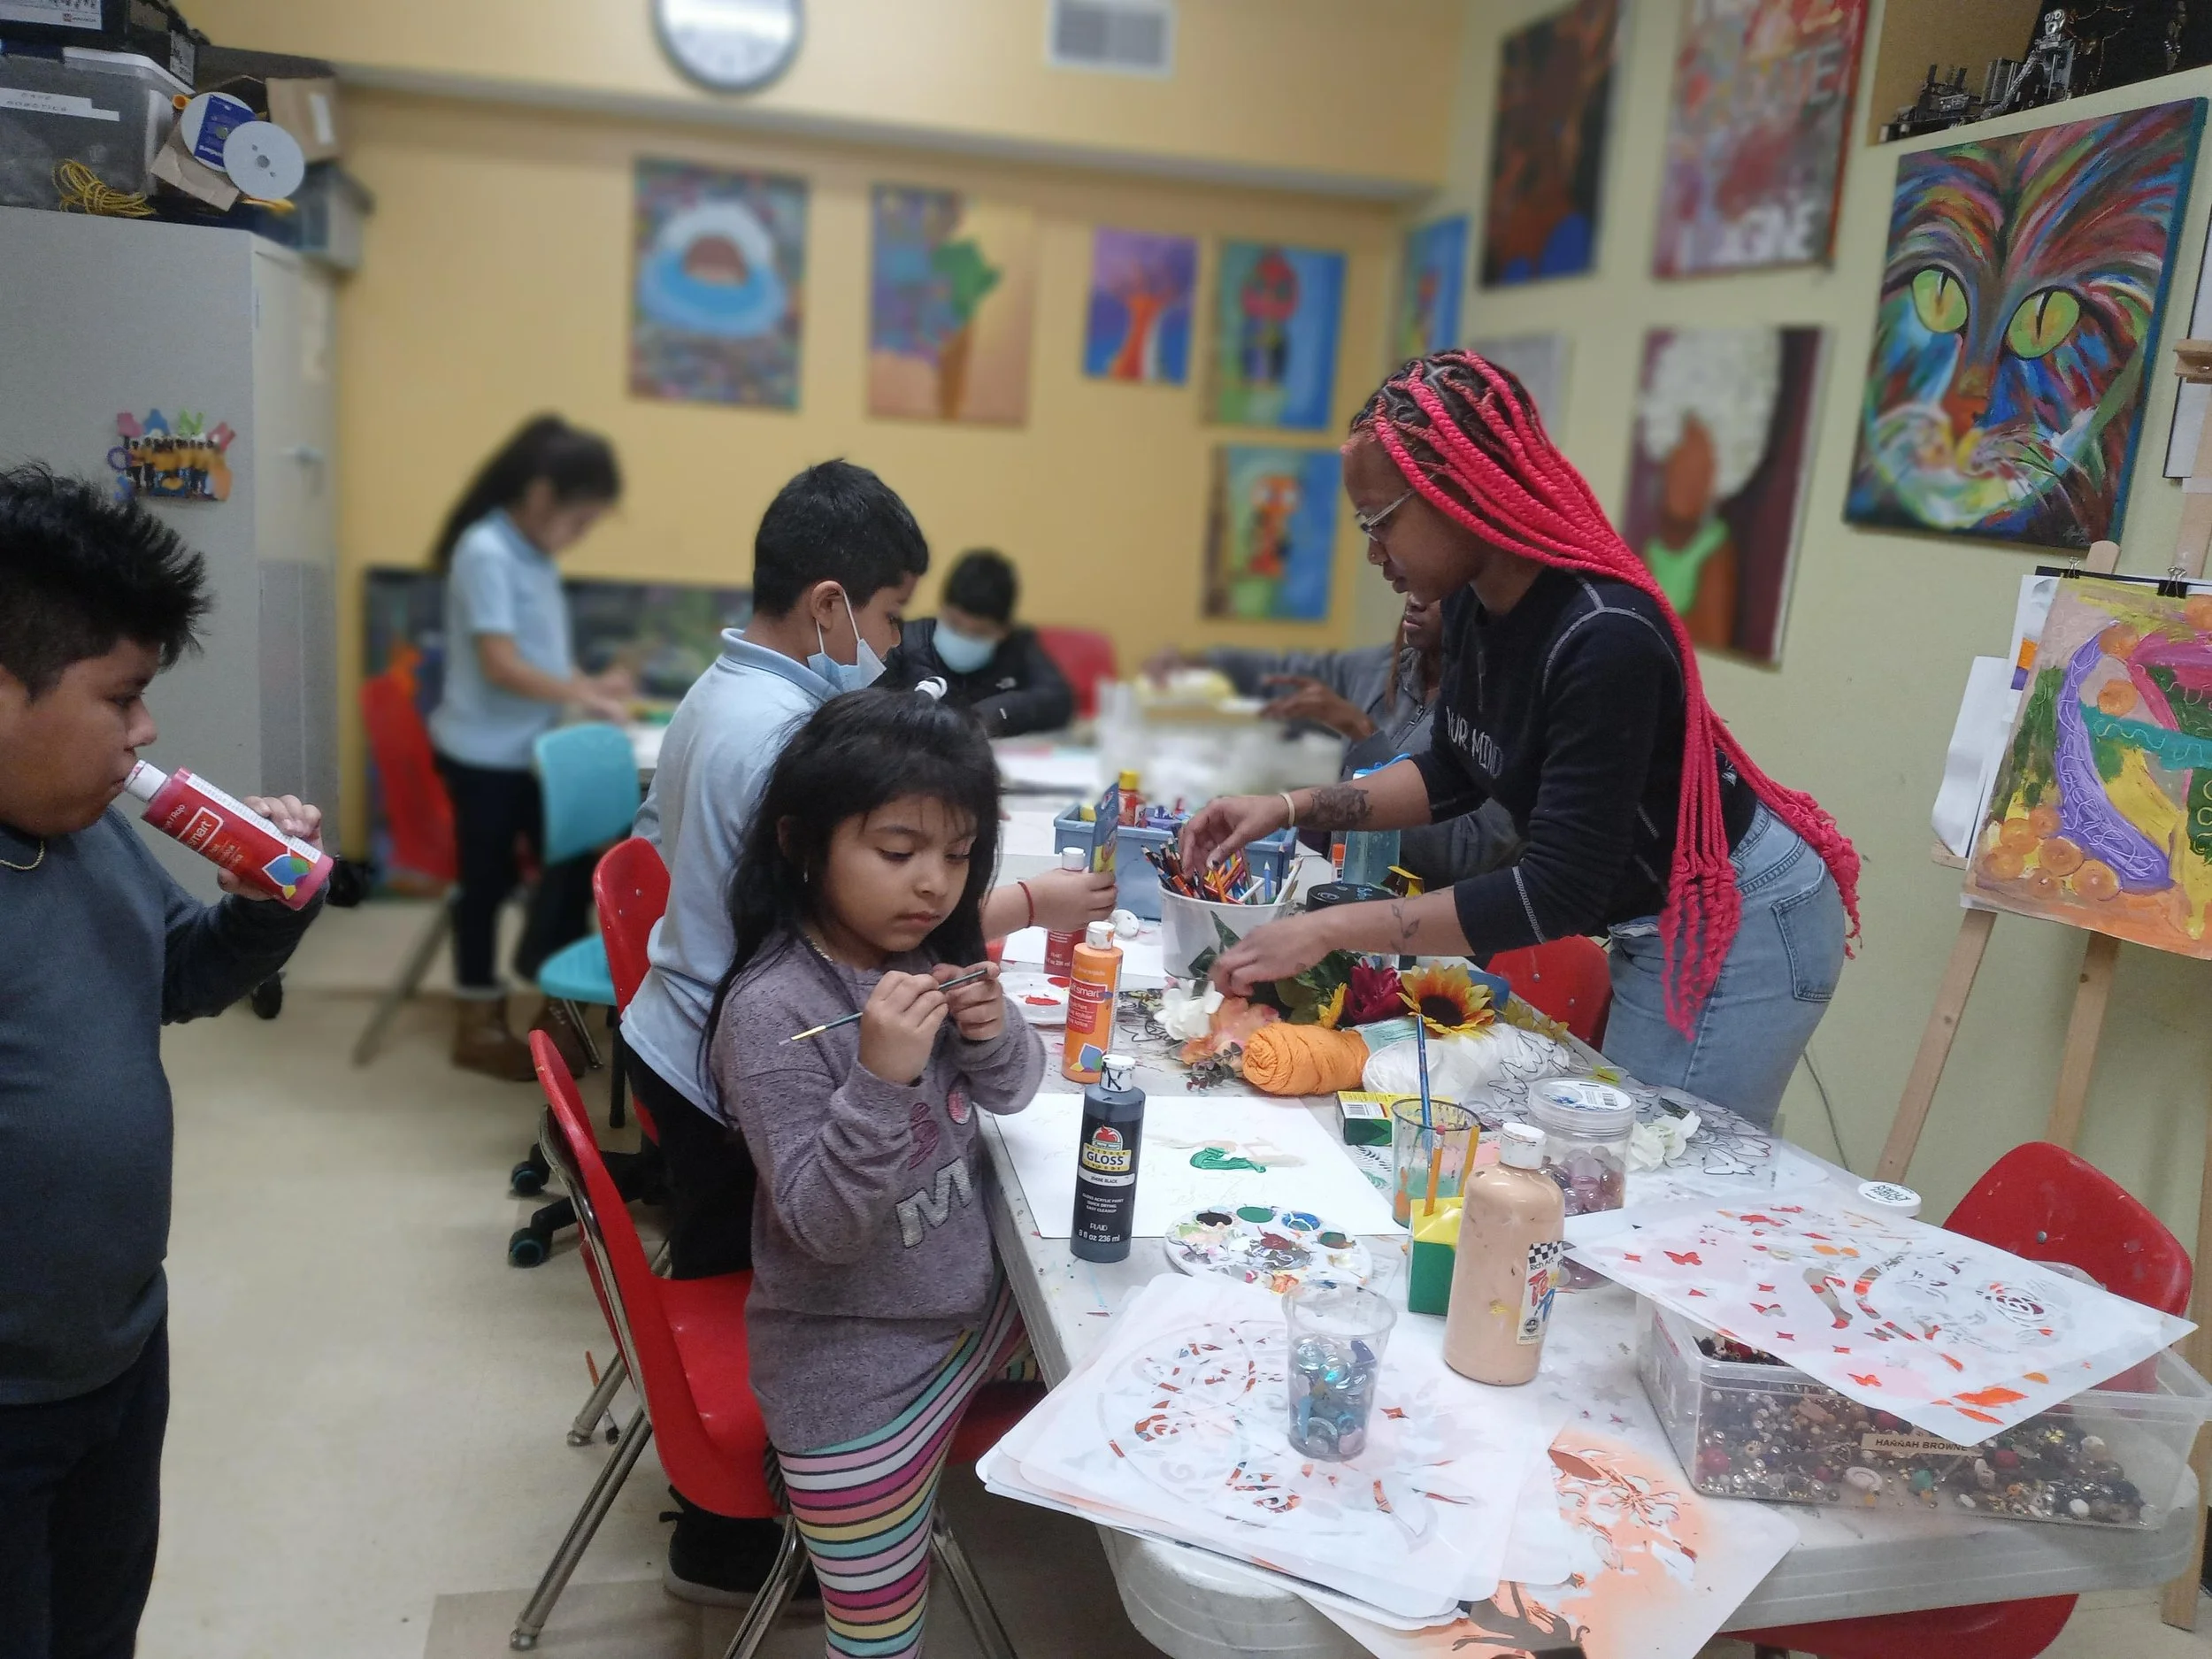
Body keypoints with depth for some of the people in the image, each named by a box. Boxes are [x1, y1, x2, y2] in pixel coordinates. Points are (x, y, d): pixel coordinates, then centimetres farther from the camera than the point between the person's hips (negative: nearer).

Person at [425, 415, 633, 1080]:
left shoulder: (535, 557, 9)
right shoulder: (485, 554, -18)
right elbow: (501, 664, -23)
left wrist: (587, 685, 1)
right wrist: (582, 695, -18)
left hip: (532, 750, 8)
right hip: (484, 754, -8)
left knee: (572, 863, 10)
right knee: (488, 881, 5)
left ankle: (557, 1006, 24)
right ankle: (477, 1025, 21)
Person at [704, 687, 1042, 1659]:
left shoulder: (931, 957, -6)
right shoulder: (772, 1010, -24)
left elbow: (1012, 1095, 8)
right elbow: (824, 1228, -24)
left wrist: (994, 1032, -14)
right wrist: (881, 1076, -38)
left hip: (975, 1312, 6)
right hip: (856, 1378, -6)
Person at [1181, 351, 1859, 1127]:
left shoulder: (1603, 638, -30)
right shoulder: (1474, 602, -5)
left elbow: (1559, 893, -30)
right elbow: (1455, 773, 10)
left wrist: (1328, 930, -29)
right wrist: (1293, 806, -2)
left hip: (1738, 932, -8)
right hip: (1656, 928, 8)